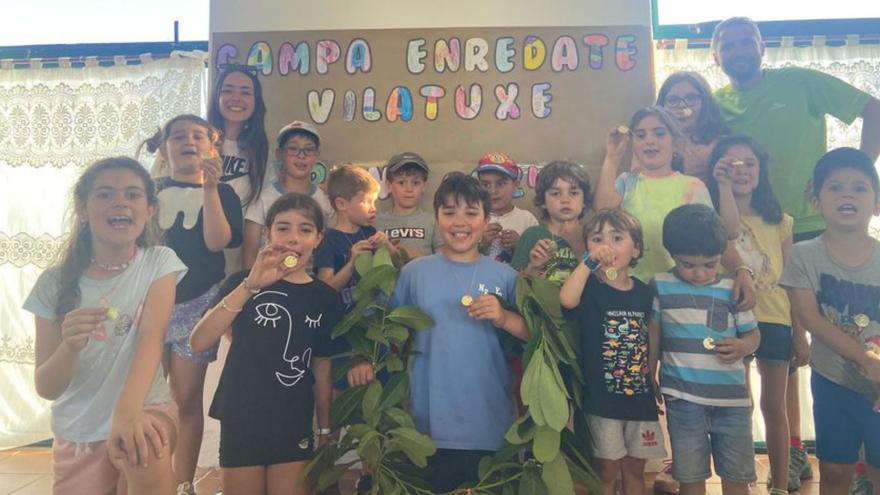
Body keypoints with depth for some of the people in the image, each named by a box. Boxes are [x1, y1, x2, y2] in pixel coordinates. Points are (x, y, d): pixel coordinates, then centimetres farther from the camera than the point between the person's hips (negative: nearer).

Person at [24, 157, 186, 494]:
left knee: (145, 458, -31)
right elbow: (46, 389, -5)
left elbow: (152, 338, -21)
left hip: (145, 408, -2)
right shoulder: (55, 283, -5)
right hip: (77, 431, 3)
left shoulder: (159, 262, -7)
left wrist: (129, 411, -38)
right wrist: (69, 346, -27)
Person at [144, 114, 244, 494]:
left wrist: (210, 186, -16)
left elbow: (217, 241, -12)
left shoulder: (221, 192, 4)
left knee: (186, 398, 3)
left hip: (198, 303, -2)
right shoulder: (150, 189, 10)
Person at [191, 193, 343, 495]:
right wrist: (250, 286, -25)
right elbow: (199, 343, -16)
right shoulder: (243, 282, -4)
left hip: (294, 426, 1)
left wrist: (325, 429, 8)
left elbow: (322, 368, 6)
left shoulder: (326, 299, 0)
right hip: (241, 422, -1)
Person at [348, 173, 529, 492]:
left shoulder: (505, 276, 1)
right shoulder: (415, 272, 1)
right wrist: (367, 359, -9)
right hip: (430, 425, 0)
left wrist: (504, 319, -17)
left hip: (490, 426, 1)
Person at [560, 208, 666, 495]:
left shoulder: (644, 292, 4)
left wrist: (655, 384, 14)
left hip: (640, 397, 4)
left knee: (635, 470, 16)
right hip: (602, 399, -4)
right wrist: (589, 262, -33)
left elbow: (649, 340, 14)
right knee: (607, 472, 6)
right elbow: (567, 300, -33)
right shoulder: (589, 288, -9)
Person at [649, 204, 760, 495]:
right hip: (683, 398, -1)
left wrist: (743, 346, -13)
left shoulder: (732, 290, 2)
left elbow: (753, 334, 10)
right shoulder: (661, 286, -1)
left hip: (732, 396, 1)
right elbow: (653, 334, 7)